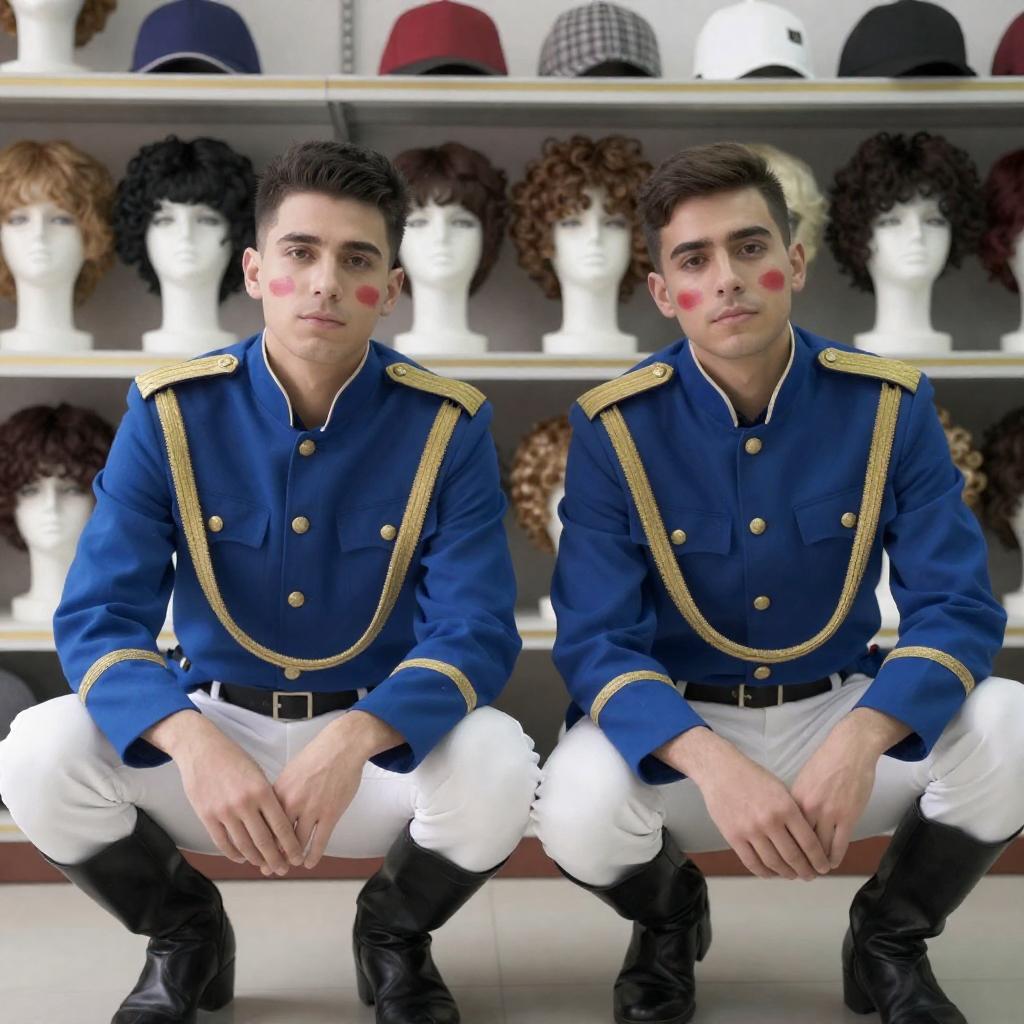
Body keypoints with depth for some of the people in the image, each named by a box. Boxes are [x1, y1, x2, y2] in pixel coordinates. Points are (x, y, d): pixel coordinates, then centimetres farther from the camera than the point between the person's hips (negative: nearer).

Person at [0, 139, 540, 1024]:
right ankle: (187, 934, 7)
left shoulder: (447, 425, -12)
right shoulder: (171, 413, -11)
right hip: (211, 725, 1)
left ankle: (395, 935, 5)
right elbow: (99, 616, -15)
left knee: (497, 767, -32)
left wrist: (353, 741, -38)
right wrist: (195, 745, -36)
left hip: (382, 737, 0)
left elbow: (477, 630, -18)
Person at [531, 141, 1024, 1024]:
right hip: (681, 728, -1)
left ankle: (890, 942, 6)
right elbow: (596, 640, -17)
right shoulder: (615, 427, -14)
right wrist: (711, 762, -37)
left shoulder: (889, 404, -11)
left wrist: (860, 740, -35)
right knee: (579, 806, -33)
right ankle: (669, 922, 8)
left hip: (842, 714, 2)